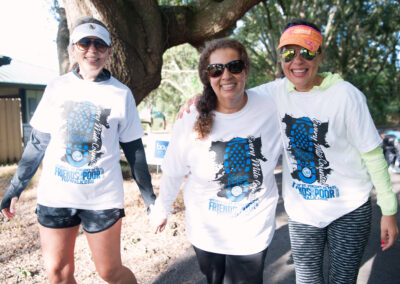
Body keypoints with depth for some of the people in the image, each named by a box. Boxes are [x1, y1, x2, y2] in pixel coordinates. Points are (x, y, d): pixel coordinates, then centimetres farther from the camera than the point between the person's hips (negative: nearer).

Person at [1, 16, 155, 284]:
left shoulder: (121, 94, -4)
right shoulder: (57, 88, 1)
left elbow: (133, 148, 1)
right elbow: (38, 142, 7)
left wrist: (149, 195, 2)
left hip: (103, 197, -2)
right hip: (55, 196, 3)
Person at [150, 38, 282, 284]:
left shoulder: (271, 109, -15)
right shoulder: (191, 123, -15)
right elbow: (172, 173, -2)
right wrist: (161, 210, 9)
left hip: (253, 232, 0)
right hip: (206, 230, 1)